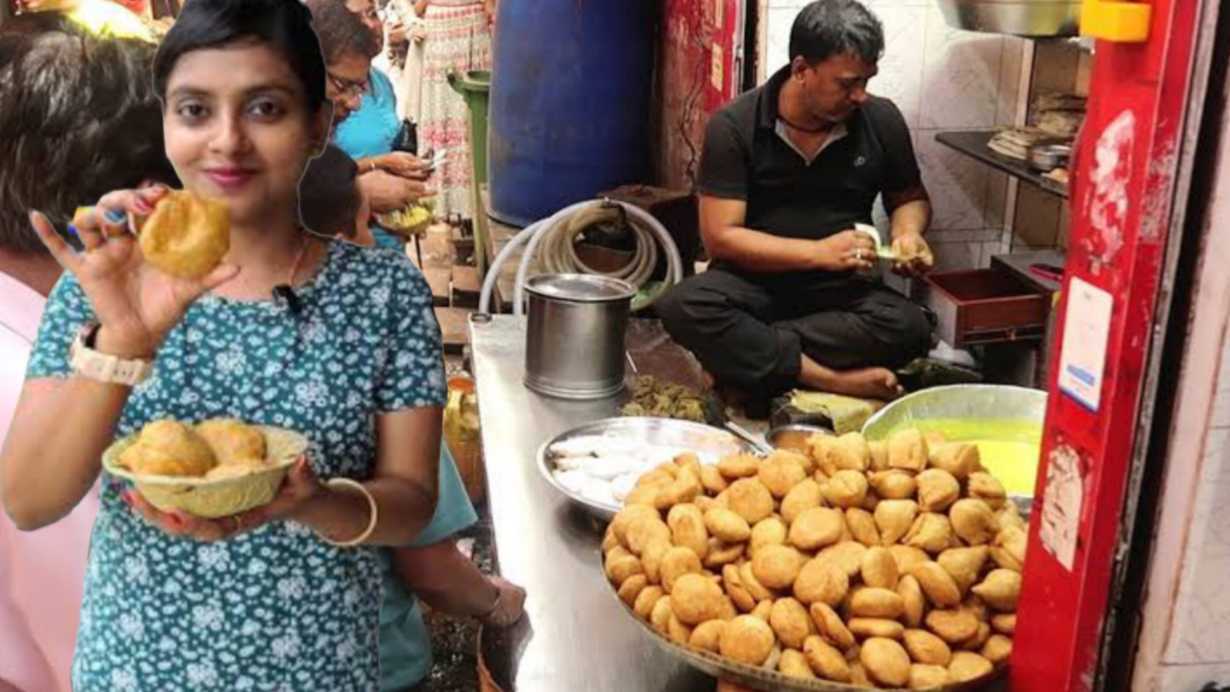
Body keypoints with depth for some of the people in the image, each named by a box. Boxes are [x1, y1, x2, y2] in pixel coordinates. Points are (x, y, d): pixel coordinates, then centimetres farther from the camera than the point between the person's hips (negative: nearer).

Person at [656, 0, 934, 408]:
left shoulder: (881, 120, -2)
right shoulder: (735, 127, -10)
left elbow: (910, 198, 15)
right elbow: (720, 235, -13)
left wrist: (907, 234, -8)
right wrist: (819, 252, -21)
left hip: (840, 289, 2)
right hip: (754, 280, -2)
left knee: (910, 328, -29)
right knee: (685, 307, -34)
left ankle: (750, 351, -21)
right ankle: (834, 381, -28)